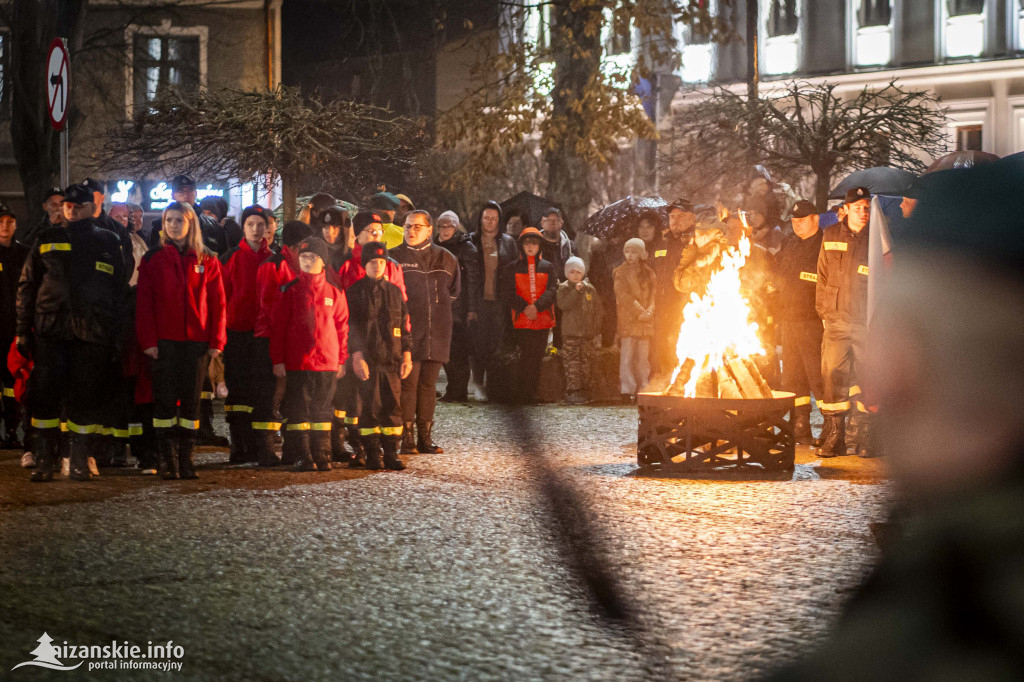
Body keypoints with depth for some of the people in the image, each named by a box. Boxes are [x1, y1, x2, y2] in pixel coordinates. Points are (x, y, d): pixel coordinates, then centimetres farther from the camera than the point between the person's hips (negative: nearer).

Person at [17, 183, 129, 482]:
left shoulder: (108, 242, 12)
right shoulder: (47, 240, 13)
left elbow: (120, 291, 12)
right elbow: (27, 285, 12)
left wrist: (116, 334, 4)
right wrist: (23, 329, 4)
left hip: (92, 333, 0)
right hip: (50, 330, 0)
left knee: (85, 397, 0)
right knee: (46, 393, -5)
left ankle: (80, 462, 8)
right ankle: (44, 461, 1)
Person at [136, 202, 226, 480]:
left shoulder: (207, 261, 8)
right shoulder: (153, 259, 6)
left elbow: (217, 302, 6)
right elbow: (144, 302, 1)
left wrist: (216, 340, -3)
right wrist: (148, 340, -8)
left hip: (196, 340, 1)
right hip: (164, 341, -1)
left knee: (191, 399, 4)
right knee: (165, 399, -3)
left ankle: (186, 457, 9)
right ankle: (167, 459, 1)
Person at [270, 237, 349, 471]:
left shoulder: (334, 293, 7)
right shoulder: (290, 291, 1)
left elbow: (342, 327, 10)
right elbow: (278, 327, 0)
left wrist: (342, 360, 6)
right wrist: (278, 360, -5)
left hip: (326, 363, 2)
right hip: (296, 362, -2)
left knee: (322, 411, 6)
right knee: (298, 410, -1)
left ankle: (322, 457, 11)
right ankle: (303, 457, 4)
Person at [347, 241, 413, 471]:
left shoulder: (394, 292, 13)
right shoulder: (355, 292, 1)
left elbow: (405, 325, 16)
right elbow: (351, 327, -4)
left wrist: (407, 354, 8)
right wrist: (357, 356, -12)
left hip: (392, 359, 3)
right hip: (367, 359, -3)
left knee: (392, 406, 2)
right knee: (369, 406, -3)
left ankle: (391, 454, 8)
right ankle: (372, 455, 4)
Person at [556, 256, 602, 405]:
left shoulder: (589, 289, 10)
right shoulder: (563, 288, 2)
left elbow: (597, 309, 13)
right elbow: (563, 305, -15)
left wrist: (596, 328, 6)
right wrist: (575, 291, -19)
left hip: (587, 332, 3)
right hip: (570, 332, -3)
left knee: (585, 362, 5)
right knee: (571, 363, -9)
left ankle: (583, 391, 11)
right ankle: (573, 391, -12)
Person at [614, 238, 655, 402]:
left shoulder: (648, 273, 12)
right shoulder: (620, 273, 4)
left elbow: (653, 296, 8)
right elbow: (624, 296, -5)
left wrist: (649, 312, -10)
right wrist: (640, 311, -13)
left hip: (645, 321, 3)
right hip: (627, 320, -3)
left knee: (643, 357, 3)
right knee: (627, 356, -7)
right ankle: (626, 390, -7)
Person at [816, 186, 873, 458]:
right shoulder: (831, 237, 10)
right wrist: (823, 311, 11)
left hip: (868, 323, -2)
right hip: (836, 321, 2)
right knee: (832, 377, -2)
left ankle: (867, 438, 7)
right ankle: (833, 438, 4)